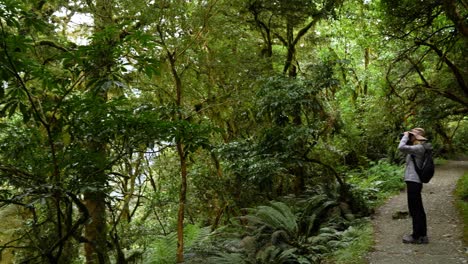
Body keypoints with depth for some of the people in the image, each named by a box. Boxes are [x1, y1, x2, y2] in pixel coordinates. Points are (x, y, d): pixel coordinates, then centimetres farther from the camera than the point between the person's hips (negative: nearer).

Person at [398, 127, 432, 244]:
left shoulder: (419, 148, -16)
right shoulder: (417, 148, 14)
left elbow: (401, 147, -27)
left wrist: (405, 136, -11)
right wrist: (406, 138, 12)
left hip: (413, 182, -10)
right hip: (414, 182, 10)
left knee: (415, 210, -2)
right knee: (418, 210, 15)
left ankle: (416, 237, 6)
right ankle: (422, 235, 24)